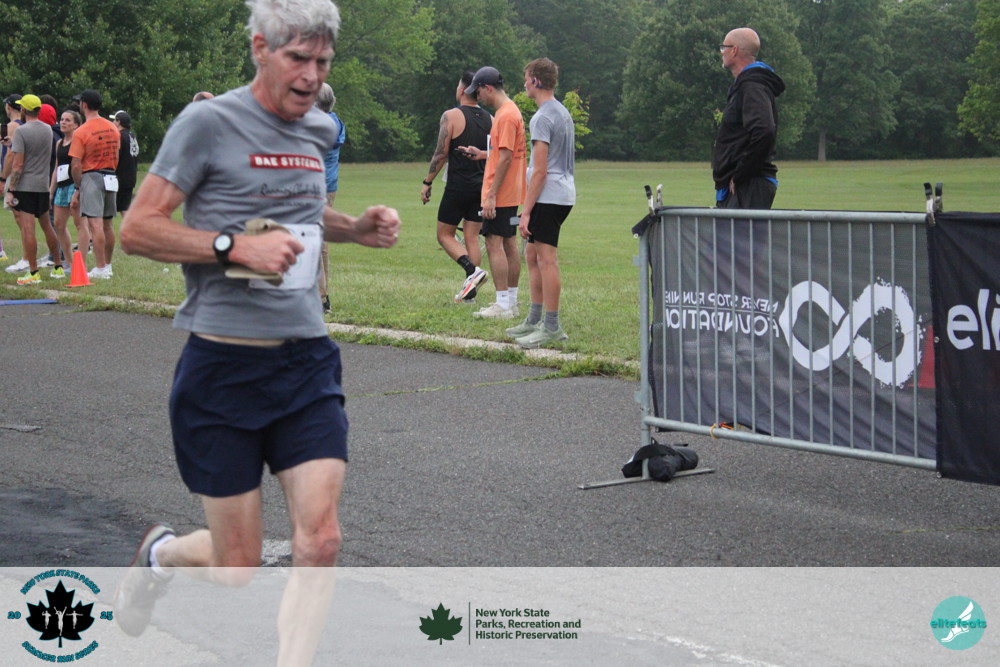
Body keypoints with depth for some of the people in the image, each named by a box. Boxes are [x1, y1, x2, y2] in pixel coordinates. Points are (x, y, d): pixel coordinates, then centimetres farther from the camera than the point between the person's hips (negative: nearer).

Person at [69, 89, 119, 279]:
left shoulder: (81, 132, -12)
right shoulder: (113, 128, 8)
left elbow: (76, 165, -13)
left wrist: (78, 188, -3)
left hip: (91, 178, -7)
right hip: (110, 179, 7)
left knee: (95, 224, -8)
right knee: (107, 224, 14)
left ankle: (100, 269, -11)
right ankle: (107, 266, 20)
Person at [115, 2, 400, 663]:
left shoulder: (318, 129, 11)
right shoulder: (208, 123, -9)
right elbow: (137, 230, -11)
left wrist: (355, 228, 12)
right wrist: (237, 246, -21)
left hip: (307, 360, 5)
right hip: (224, 366, -5)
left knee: (320, 540, -11)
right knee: (237, 570, 3)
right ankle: (162, 553, 38)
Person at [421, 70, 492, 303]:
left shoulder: (451, 116, -9)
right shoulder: (490, 119, 8)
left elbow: (441, 154, -11)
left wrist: (427, 183, -2)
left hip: (458, 186, -5)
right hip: (482, 186, 5)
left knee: (445, 235, 6)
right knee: (472, 238, 9)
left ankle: (472, 270, -16)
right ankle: (469, 292, 7)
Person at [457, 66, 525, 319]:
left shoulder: (506, 115, -17)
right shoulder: (509, 111, 15)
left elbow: (506, 157, -22)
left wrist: (491, 196, -22)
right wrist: (483, 154, 18)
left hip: (500, 194, -10)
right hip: (511, 194, 10)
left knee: (494, 244, -10)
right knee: (509, 244, 12)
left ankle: (503, 305, -11)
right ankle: (511, 302, 16)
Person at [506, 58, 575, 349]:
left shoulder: (543, 117, -13)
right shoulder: (563, 113, 17)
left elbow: (540, 171, -17)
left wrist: (526, 211, -16)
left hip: (548, 196, -10)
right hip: (563, 194, 10)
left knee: (546, 259, -9)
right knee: (532, 255, 16)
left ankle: (552, 327, -9)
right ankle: (534, 321, 22)